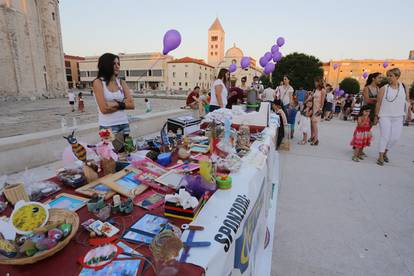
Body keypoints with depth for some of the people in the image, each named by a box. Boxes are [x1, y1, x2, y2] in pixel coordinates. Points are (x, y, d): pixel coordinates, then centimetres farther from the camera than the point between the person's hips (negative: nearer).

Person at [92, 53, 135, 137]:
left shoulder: (121, 82, 7)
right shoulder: (98, 82, -4)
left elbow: (131, 105, -1)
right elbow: (104, 109, -13)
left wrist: (116, 104, -13)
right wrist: (123, 104, -6)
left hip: (124, 124, 4)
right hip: (108, 126, -4)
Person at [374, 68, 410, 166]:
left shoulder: (403, 87, 5)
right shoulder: (384, 88, -3)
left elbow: (407, 100, 12)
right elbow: (378, 103, -2)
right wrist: (376, 116, -2)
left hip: (398, 117, 3)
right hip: (385, 116, -3)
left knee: (395, 137, 4)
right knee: (385, 136, -6)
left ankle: (385, 152, 26)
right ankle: (380, 156, 4)